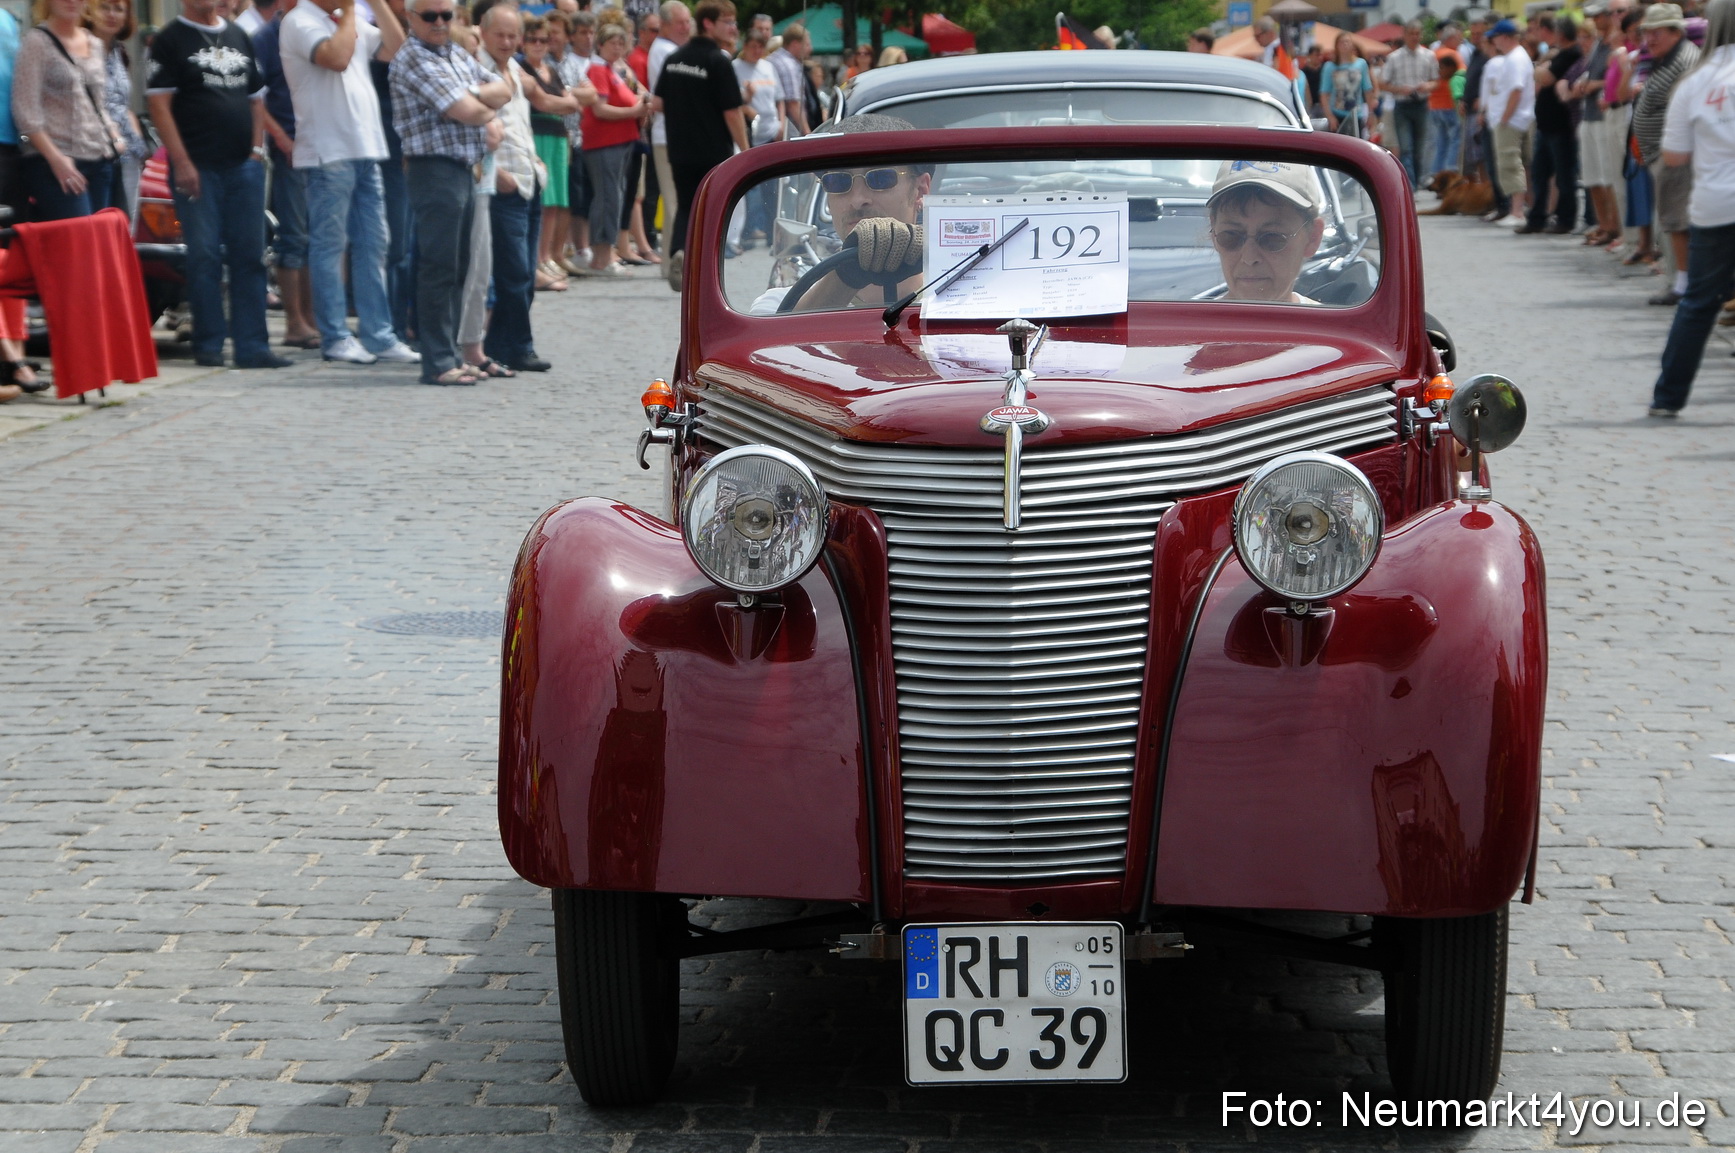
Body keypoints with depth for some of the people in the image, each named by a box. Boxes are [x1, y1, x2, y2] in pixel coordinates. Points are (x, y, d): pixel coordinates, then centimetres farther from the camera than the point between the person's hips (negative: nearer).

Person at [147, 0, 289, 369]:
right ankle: (209, 343, 5)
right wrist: (181, 162, -14)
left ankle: (251, 345, 5)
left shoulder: (239, 37, 16)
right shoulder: (170, 40, -1)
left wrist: (257, 148, 7)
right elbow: (158, 103, -8)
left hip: (244, 165, 5)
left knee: (249, 256, 3)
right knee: (204, 256, -3)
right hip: (198, 168, -5)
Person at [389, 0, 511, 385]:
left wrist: (473, 95, -7)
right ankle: (437, 363, -6)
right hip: (436, 168, -9)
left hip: (465, 169, 9)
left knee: (458, 267, 12)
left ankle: (450, 354, 18)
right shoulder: (412, 59, -11)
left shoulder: (458, 56, 17)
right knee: (439, 268, -8)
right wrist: (488, 111, 4)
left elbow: (503, 90, 12)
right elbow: (466, 112, -17)